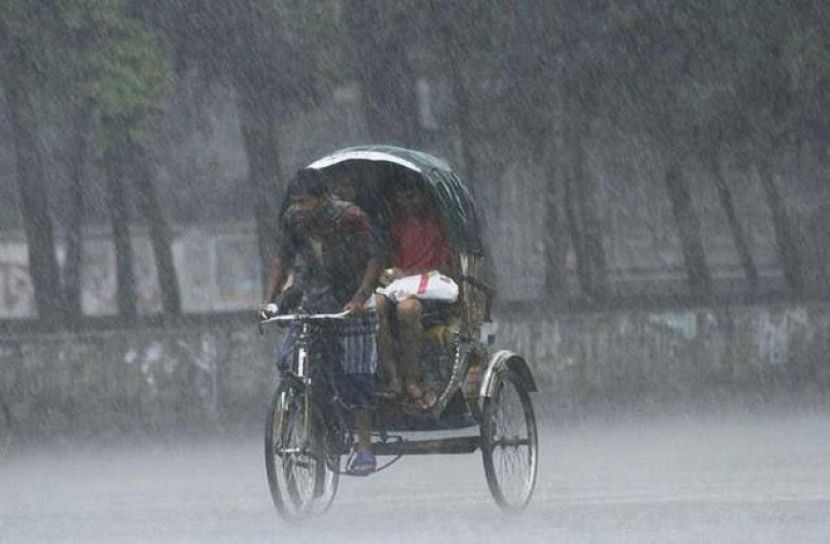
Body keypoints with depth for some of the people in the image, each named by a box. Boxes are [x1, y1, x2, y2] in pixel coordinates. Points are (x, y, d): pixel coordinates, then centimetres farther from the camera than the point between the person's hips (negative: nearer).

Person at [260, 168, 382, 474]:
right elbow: (282, 261, 10)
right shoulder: (293, 220, -2)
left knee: (355, 377, -10)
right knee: (287, 362, -12)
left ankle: (365, 448, -5)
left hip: (350, 307, -5)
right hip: (311, 305, 5)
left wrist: (360, 297, -26)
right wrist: (269, 300, -2)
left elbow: (374, 260, -14)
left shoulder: (349, 218, -16)